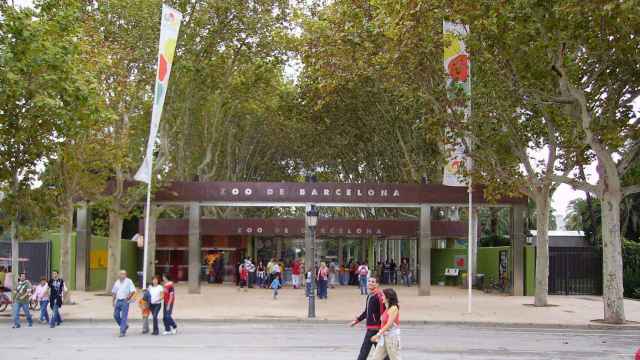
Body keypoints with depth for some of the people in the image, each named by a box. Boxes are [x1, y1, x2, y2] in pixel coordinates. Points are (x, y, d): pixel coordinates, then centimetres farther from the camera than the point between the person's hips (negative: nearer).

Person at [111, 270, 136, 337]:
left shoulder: (128, 281, -4)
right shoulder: (117, 282, 13)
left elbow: (133, 291, -9)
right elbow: (114, 292, 20)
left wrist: (128, 298, -13)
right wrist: (114, 301, 14)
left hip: (124, 301, -6)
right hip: (118, 301, 6)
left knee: (124, 317, -6)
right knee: (116, 315, 3)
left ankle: (122, 332, -3)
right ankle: (125, 326, 24)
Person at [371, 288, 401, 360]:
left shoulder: (393, 308, -15)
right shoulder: (388, 308, 11)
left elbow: (389, 324, -21)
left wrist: (378, 335, -23)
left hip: (392, 337, -9)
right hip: (384, 337, 9)